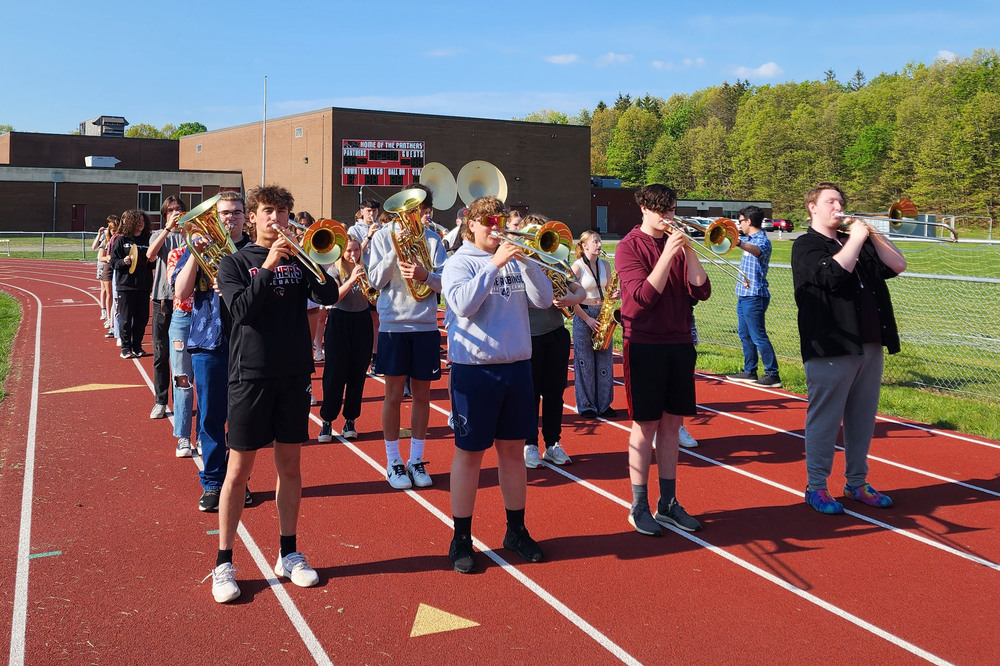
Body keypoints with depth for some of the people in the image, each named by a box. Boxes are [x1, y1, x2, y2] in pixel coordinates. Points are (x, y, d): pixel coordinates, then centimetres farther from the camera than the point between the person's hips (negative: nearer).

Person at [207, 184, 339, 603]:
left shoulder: (299, 259, 9)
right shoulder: (235, 263, 2)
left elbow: (329, 297, -5)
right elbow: (241, 310, -14)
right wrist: (269, 266, -19)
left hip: (294, 373, 3)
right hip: (251, 373, -3)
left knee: (290, 465, 10)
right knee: (239, 468, 0)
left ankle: (289, 554, 22)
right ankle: (224, 563, 9)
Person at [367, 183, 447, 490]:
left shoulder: (432, 238, 7)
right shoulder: (384, 236, 2)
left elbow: (445, 281, -1)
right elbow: (376, 281, -4)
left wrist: (425, 275, -21)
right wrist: (396, 250, -14)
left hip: (425, 325, 2)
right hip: (394, 324, -2)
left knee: (421, 395, 7)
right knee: (394, 394, 2)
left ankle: (416, 460, 18)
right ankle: (393, 462, 14)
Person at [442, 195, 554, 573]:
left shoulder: (515, 261, 9)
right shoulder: (460, 262, -3)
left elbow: (544, 299, 1)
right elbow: (463, 304, -20)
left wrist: (525, 261, -11)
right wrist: (494, 264, -21)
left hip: (516, 365, 5)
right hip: (475, 368, -5)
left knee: (513, 449, 13)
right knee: (469, 453, 2)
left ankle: (516, 531, 26)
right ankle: (461, 539, 13)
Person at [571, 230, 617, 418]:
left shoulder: (605, 265, 9)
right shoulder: (577, 267, -7)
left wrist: (613, 295, -5)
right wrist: (588, 319, -14)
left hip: (603, 314, 5)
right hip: (583, 315, -5)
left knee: (605, 360, 5)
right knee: (585, 362, 0)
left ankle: (604, 404, 14)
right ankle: (586, 406, 9)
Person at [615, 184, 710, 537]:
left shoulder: (678, 244, 9)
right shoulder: (630, 246, -5)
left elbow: (701, 291, -2)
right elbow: (644, 296, -18)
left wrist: (688, 251, -12)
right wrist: (668, 253, -21)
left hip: (679, 344, 5)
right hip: (645, 345, -5)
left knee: (672, 424, 10)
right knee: (645, 426, 1)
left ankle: (668, 503, 20)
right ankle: (639, 507, 12)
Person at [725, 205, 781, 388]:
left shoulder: (762, 240, -16)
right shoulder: (748, 239, 13)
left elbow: (756, 250, -40)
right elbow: (739, 242, 36)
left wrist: (739, 243, -58)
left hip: (754, 296, -10)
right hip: (744, 295, 10)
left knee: (758, 336, -9)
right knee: (745, 335, 14)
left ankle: (772, 375, -5)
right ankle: (749, 372, 23)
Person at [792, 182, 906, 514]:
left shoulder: (858, 241, 19)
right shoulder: (805, 246, -2)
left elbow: (898, 265, 11)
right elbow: (833, 273, -21)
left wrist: (873, 234, 2)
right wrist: (856, 239, -9)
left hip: (869, 345, 7)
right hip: (831, 347, -7)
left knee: (862, 418, 13)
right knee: (825, 419, -1)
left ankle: (857, 483, 24)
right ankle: (816, 487, 9)